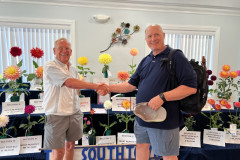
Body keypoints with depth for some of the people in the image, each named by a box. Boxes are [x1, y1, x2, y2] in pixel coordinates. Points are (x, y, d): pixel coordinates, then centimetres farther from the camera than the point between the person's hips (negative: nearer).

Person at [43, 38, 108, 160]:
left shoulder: (73, 69, 10)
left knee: (70, 145, 19)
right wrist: (96, 86, -29)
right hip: (57, 115, -6)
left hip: (74, 114, 6)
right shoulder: (50, 67, -13)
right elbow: (69, 83, -27)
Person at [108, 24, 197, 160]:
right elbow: (132, 85, 14)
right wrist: (109, 88, 4)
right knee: (141, 146, 22)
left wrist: (162, 97, -26)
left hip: (164, 118, -7)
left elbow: (191, 87, -18)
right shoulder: (146, 61, 11)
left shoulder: (176, 57, -11)